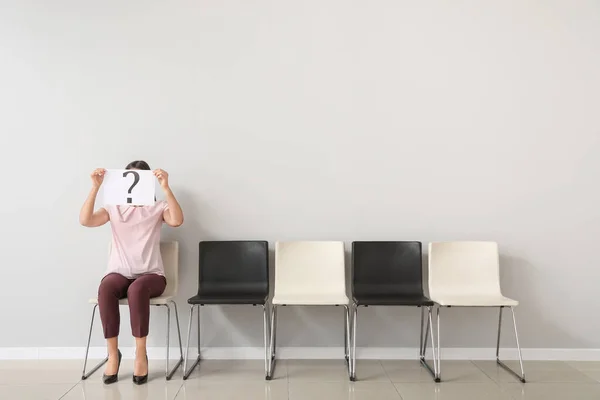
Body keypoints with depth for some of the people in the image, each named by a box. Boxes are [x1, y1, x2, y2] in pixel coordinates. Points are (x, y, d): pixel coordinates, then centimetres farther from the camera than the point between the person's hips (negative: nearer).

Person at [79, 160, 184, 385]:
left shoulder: (157, 208, 4)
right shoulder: (114, 208, 10)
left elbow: (177, 220, -18)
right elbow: (85, 220, -6)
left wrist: (166, 187, -26)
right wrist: (95, 187, -15)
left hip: (150, 275, -2)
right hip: (119, 273, 2)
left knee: (137, 288, -37)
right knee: (106, 288, -33)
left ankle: (141, 355, -24)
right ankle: (113, 353, -20)